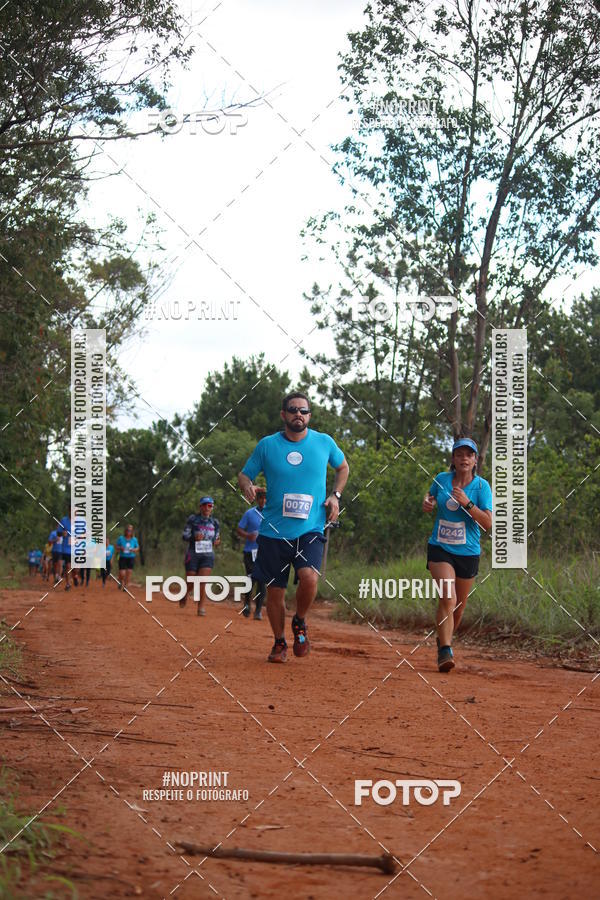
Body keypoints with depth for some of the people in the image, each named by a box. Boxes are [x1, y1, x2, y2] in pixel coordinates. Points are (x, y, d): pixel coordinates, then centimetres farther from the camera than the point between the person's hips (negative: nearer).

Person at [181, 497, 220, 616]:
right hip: (193, 555, -1)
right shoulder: (193, 519, -2)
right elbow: (184, 535, -3)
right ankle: (185, 594, 39)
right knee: (190, 583, 5)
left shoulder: (214, 522, 8)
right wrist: (194, 537, -23)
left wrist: (216, 542, -8)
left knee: (202, 584, -11)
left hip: (208, 556, 1)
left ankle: (201, 608, -3)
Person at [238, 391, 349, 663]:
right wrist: (247, 486, -14)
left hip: (310, 529, -1)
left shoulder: (324, 442, 4)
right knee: (275, 590, 4)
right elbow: (244, 474, 10)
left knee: (308, 577, -24)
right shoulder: (267, 445, 2)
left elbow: (342, 467, 22)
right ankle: (279, 642, 27)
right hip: (273, 530, 1)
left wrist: (335, 495, 5)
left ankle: (299, 622, 5)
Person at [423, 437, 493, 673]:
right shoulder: (441, 479, 0)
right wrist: (427, 502, -2)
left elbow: (488, 523, -14)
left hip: (468, 553, 1)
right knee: (447, 598, -21)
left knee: (458, 606, 11)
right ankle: (445, 651, -25)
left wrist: (467, 503, -24)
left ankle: (443, 640, 38)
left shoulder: (481, 486, -6)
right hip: (440, 549, -1)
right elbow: (430, 495, 22)